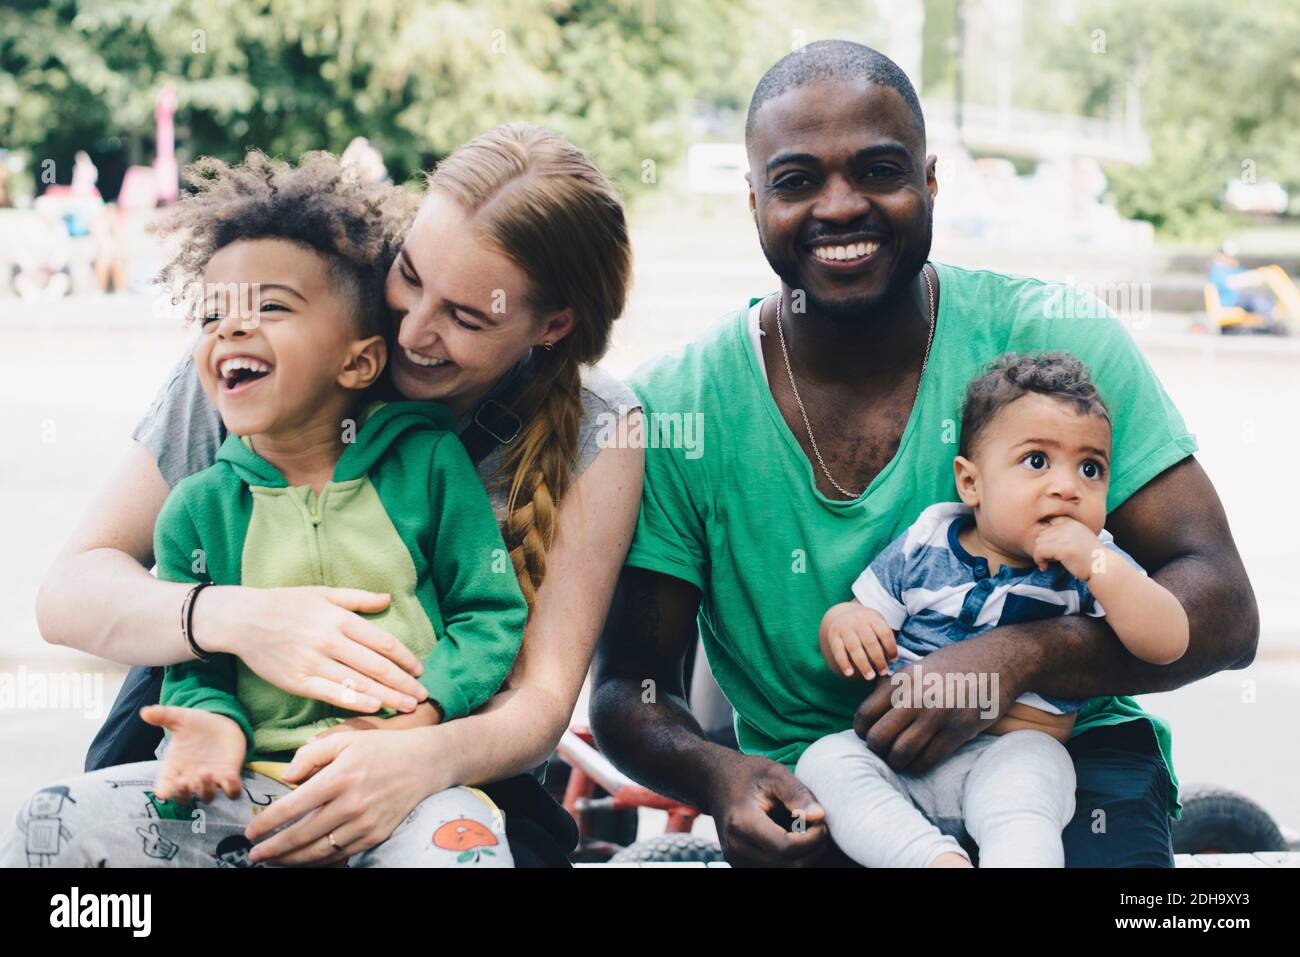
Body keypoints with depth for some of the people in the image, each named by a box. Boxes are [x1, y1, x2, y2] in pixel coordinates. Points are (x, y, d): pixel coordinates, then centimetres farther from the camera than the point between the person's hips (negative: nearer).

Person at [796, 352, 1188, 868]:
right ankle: (937, 856, -37)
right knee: (823, 762, -25)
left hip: (1013, 752, -2)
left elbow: (1168, 642, -12)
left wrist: (1094, 563, -20)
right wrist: (843, 622, -13)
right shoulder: (922, 547, 7)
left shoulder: (1096, 565, 4)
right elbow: (848, 658, 13)